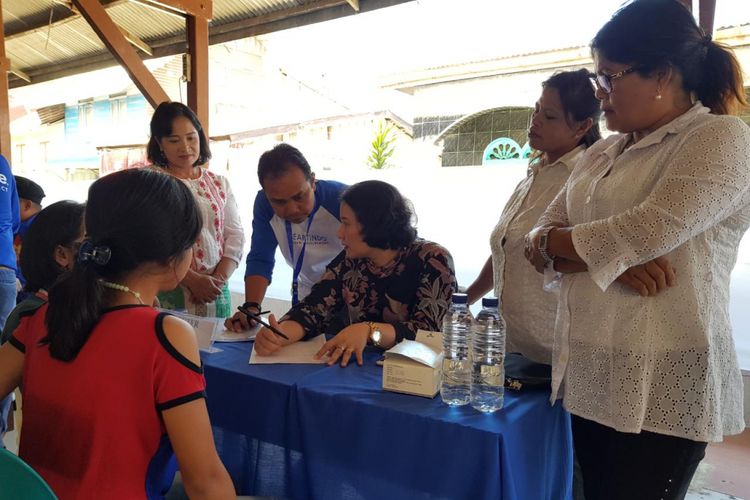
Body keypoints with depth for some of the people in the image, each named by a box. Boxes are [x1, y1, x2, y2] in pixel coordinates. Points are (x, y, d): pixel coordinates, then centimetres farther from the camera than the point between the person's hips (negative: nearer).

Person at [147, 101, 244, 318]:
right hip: (168, 294, -4)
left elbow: (235, 235, 6)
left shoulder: (219, 183, 11)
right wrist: (193, 280, -17)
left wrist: (220, 279, -8)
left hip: (216, 294, 4)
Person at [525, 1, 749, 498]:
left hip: (661, 390, -6)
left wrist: (549, 240, -6)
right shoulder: (603, 153, 13)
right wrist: (613, 255, -14)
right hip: (589, 379, 7)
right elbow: (542, 241, 6)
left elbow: (644, 234, -23)